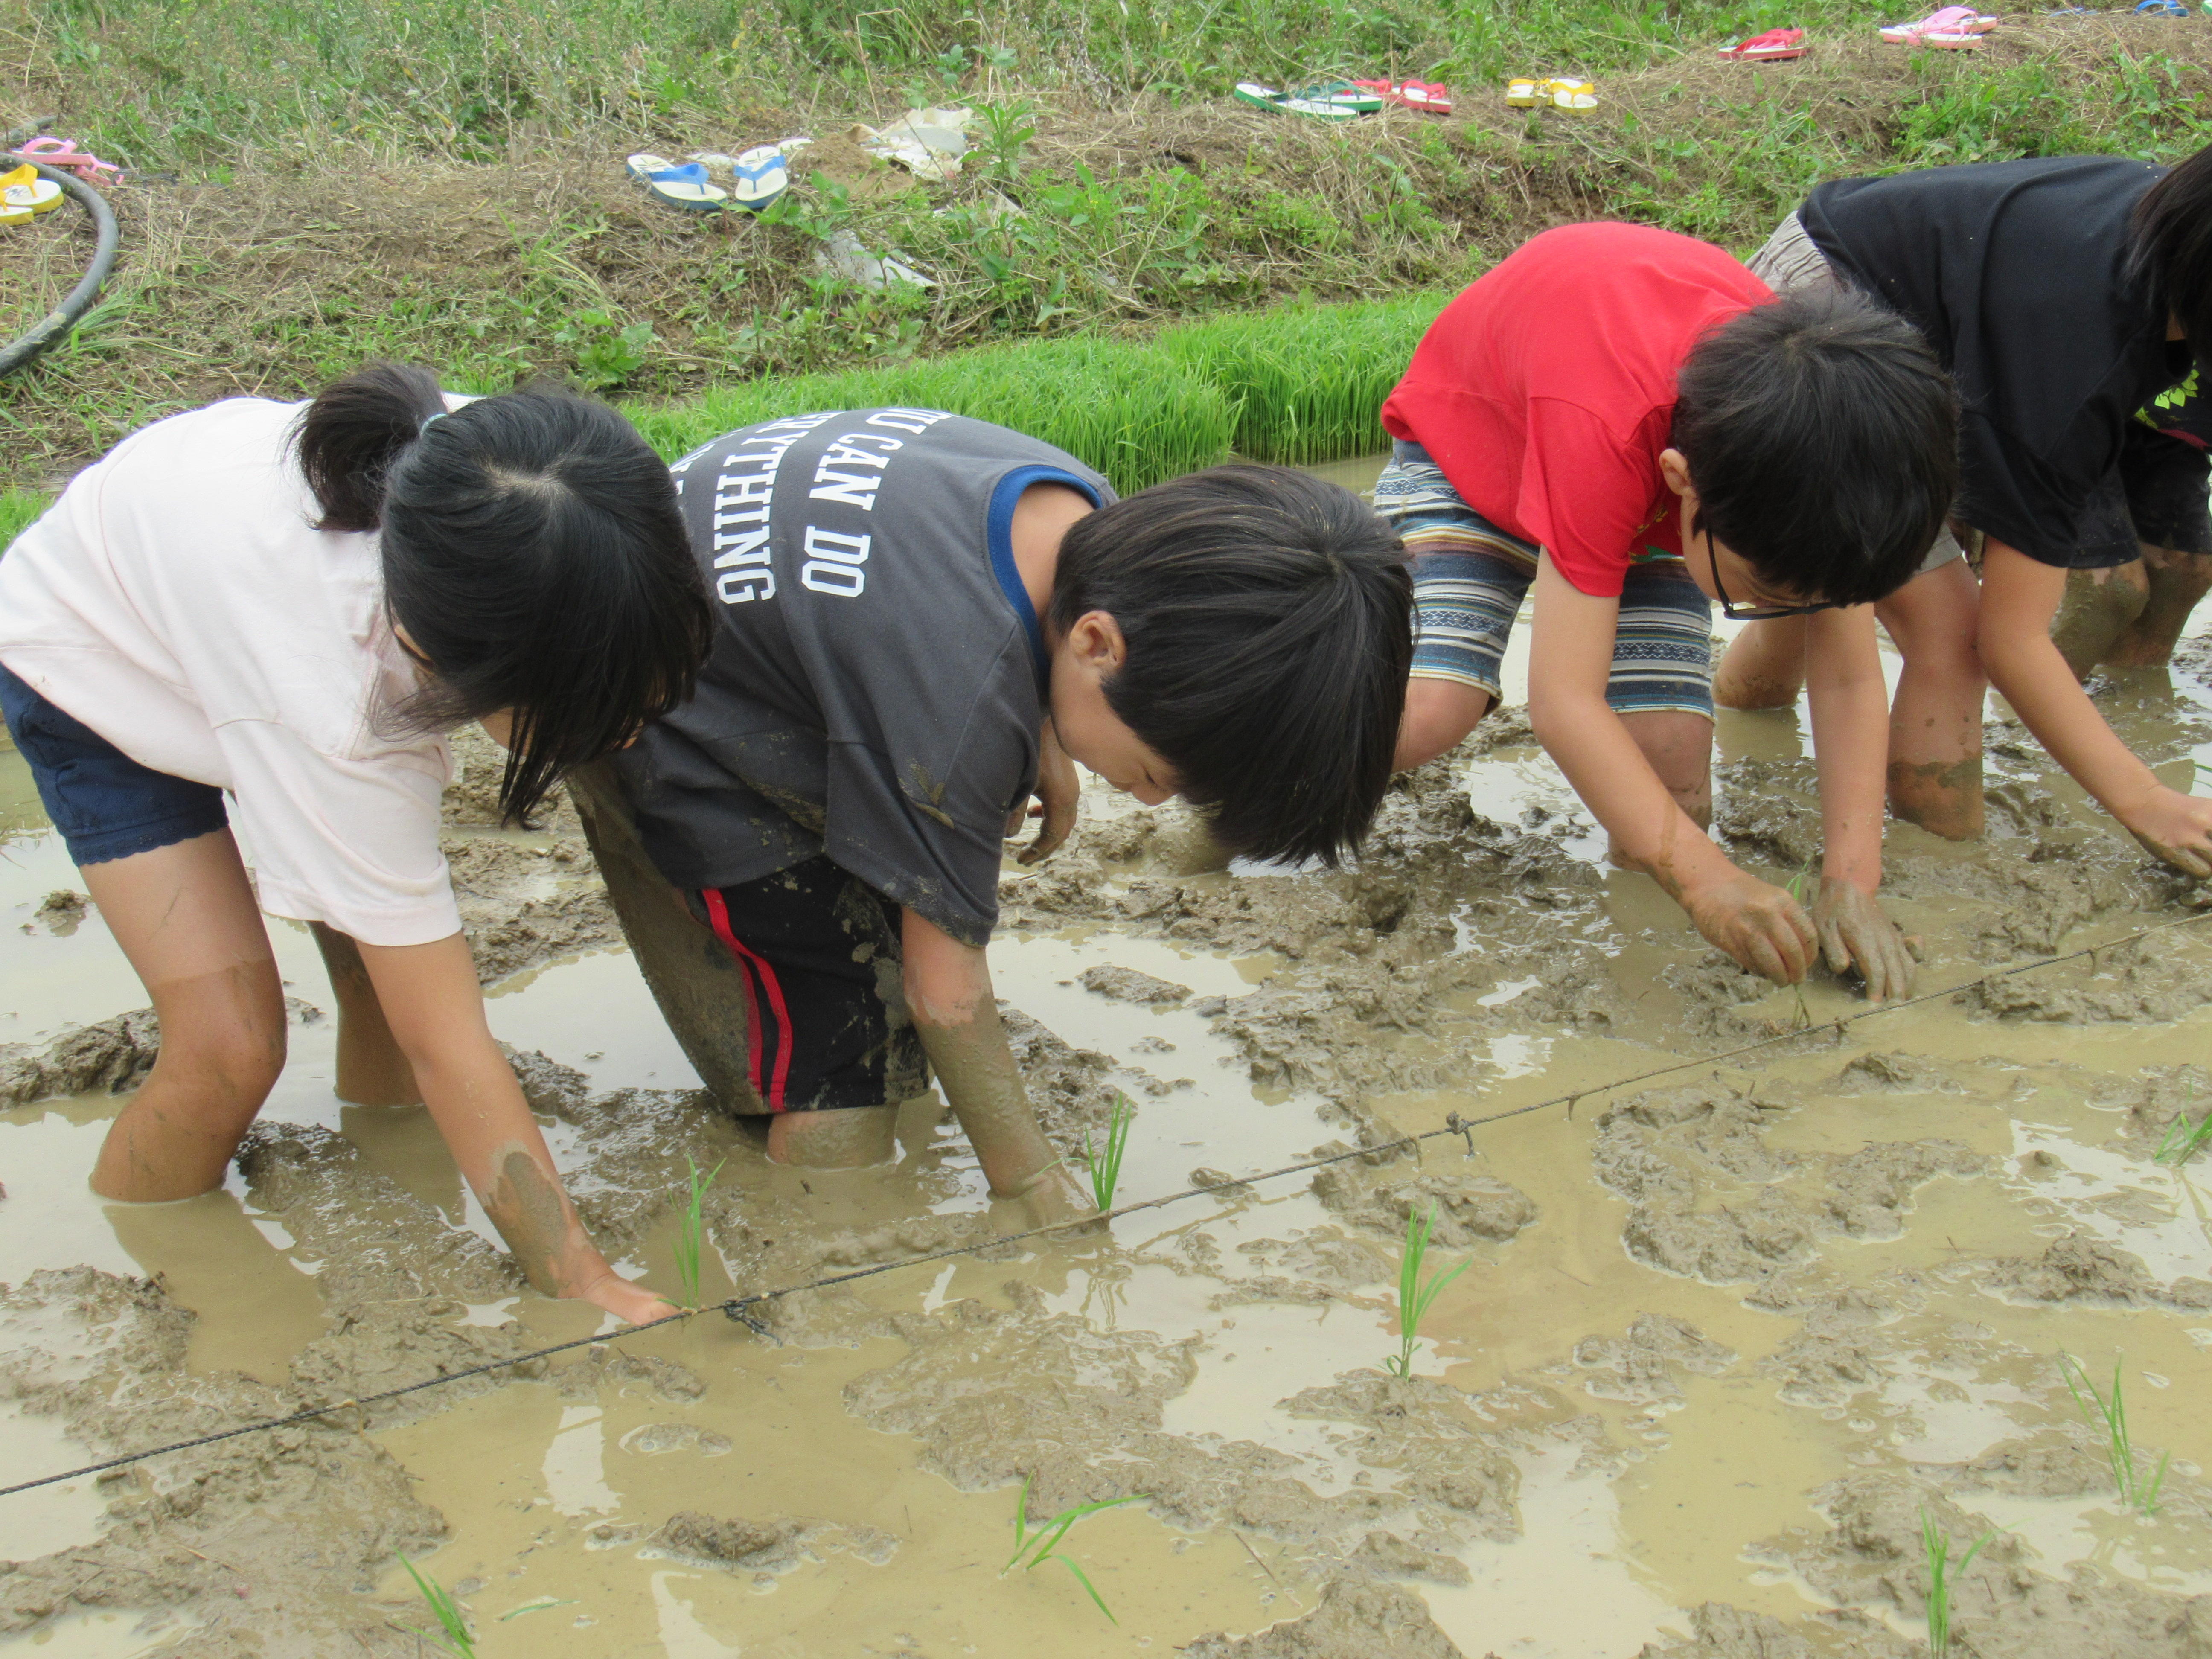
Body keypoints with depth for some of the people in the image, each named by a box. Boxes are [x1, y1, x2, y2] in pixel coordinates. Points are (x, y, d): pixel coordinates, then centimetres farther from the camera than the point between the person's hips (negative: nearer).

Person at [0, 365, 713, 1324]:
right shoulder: (332, 711, -46)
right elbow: (449, 1051, -36)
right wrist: (584, 1290, -32)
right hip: (94, 661, -5)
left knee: (386, 970, -5)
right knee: (230, 1045, -16)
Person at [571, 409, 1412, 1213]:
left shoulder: (1086, 520, -18)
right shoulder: (958, 705, -41)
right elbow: (947, 991, -27)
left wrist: (1044, 750, 2)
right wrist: (1034, 1188, -15)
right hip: (667, 730, -9)